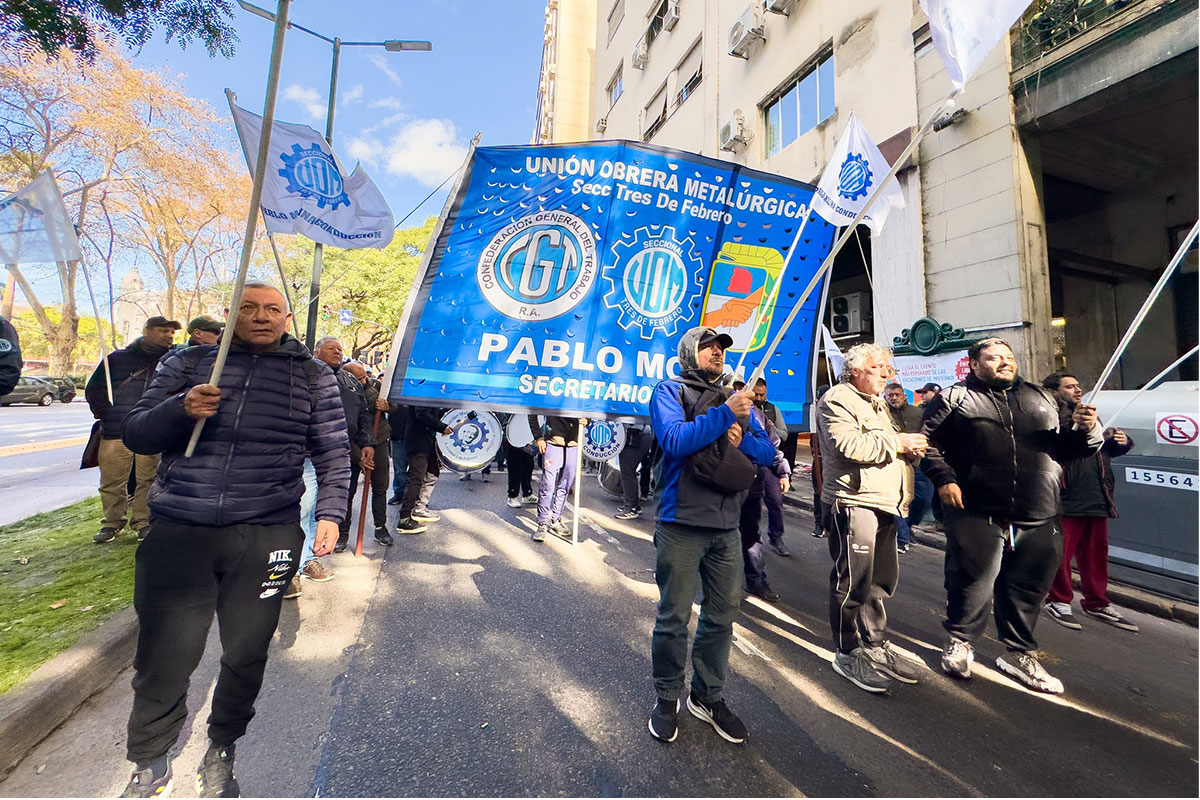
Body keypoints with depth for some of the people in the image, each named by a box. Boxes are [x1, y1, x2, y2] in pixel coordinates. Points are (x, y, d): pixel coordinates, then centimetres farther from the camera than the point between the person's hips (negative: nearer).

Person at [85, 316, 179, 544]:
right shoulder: (117, 358, 5)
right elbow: (93, 388, 13)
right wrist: (104, 413, 5)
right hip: (115, 434, 0)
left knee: (148, 481, 4)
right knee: (112, 482, 6)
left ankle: (143, 522, 16)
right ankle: (112, 523, 23)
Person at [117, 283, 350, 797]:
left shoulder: (312, 376, 7)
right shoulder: (188, 363, 10)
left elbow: (333, 452, 6)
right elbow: (135, 435, 8)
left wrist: (329, 512, -6)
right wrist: (181, 408, -13)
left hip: (265, 537, 0)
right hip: (177, 532, 1)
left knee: (245, 653, 11)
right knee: (162, 657, 6)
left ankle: (220, 751, 38)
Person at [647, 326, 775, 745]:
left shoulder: (737, 397, 15)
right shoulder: (670, 391, -1)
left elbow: (768, 451, 11)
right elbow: (674, 441, -18)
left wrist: (740, 438, -9)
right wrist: (725, 414, -19)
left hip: (726, 527, 6)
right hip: (681, 525, -5)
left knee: (722, 616, 15)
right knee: (674, 617, 6)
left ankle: (709, 696, 35)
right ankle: (667, 698, 29)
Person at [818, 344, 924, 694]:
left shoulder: (877, 403, 23)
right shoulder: (837, 400, -9)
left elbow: (891, 446, 30)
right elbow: (849, 444, -23)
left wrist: (911, 447, 7)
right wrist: (896, 442, -12)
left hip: (882, 505, 10)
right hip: (853, 503, -10)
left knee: (882, 579, 17)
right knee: (853, 582, -2)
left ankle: (875, 646, 32)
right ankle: (848, 654, 14)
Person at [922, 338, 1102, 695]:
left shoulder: (1041, 398, 18)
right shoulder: (955, 398, 0)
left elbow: (1067, 448, 22)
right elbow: (927, 440, -5)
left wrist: (1085, 430, 2)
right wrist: (944, 479, -14)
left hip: (1037, 519, 5)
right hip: (977, 514, -5)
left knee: (1028, 587, 14)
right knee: (972, 582, 2)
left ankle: (1019, 654, 32)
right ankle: (960, 642, 23)